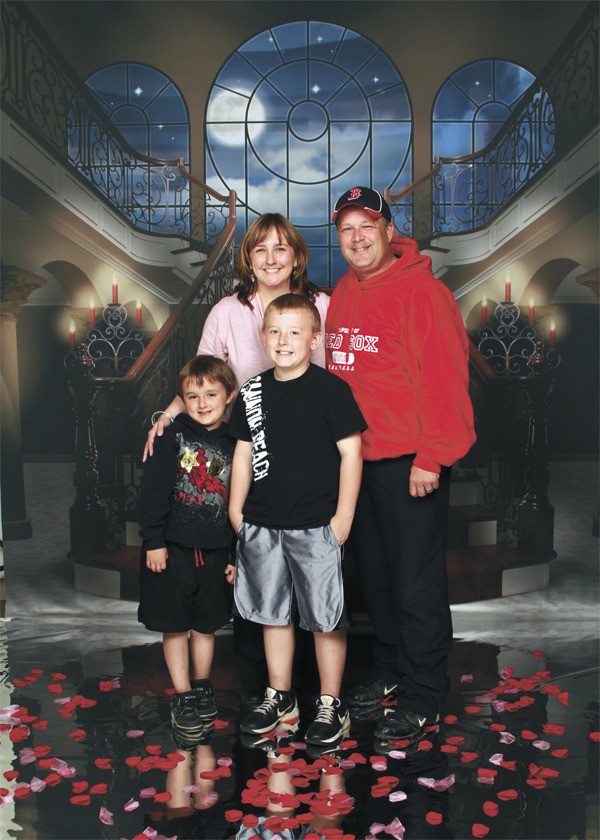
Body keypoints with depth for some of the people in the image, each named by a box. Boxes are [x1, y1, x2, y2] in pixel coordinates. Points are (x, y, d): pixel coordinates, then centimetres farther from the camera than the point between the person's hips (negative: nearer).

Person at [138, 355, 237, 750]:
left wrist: (236, 556, 6)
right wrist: (154, 540, -12)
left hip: (215, 550, 2)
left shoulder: (233, 445, 3)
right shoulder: (174, 436, -5)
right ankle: (184, 699, 19)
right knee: (175, 625, 6)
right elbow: (152, 490, -8)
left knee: (206, 624, 14)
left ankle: (203, 688, 34)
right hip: (172, 547, -2)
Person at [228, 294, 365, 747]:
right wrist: (236, 509, 12)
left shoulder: (330, 389, -8)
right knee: (273, 614, 16)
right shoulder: (252, 392, 7)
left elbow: (351, 453, -8)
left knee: (325, 618, 4)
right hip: (263, 525, 5)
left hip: (315, 526, -5)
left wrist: (343, 517, -10)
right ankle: (280, 700, 32)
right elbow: (244, 451, 14)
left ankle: (331, 705, 21)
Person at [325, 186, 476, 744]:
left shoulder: (421, 291, -13)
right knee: (375, 575, 19)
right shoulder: (344, 292, 11)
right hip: (357, 457, 8)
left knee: (417, 584, 1)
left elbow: (445, 379, -18)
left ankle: (423, 698, 17)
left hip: (410, 463, -8)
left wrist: (431, 457, -19)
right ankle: (389, 672, 36)